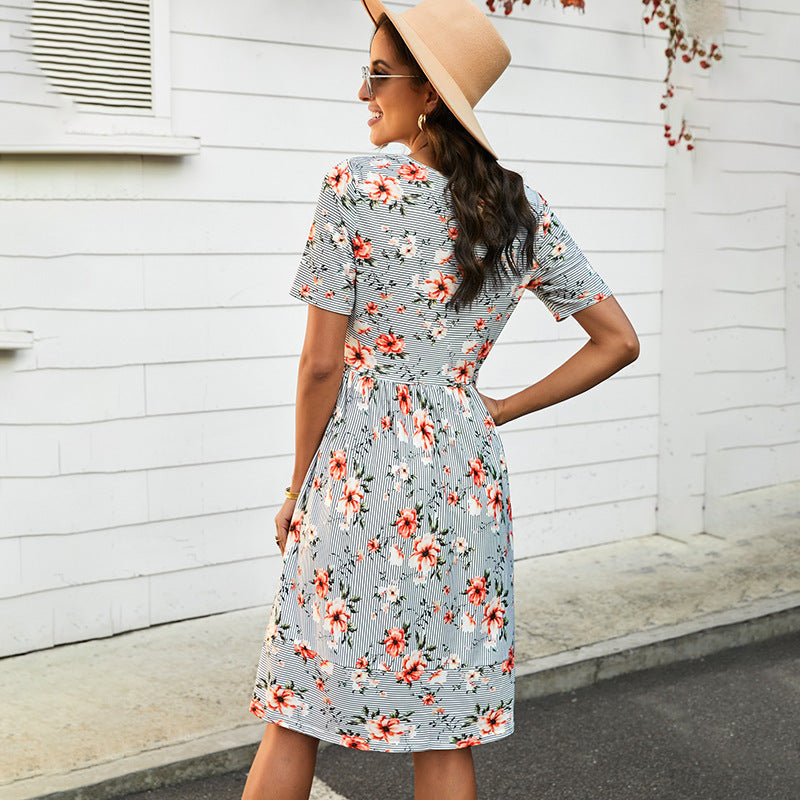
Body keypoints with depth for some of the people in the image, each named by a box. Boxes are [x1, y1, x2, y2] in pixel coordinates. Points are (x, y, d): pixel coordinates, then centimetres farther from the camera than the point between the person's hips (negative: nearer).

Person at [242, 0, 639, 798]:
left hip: (363, 477, -4)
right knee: (444, 735, 13)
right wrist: (500, 411, 10)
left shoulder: (354, 189, -11)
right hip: (471, 480, 5)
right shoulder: (525, 211, 2)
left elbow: (321, 364, -10)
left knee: (295, 712, 11)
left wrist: (299, 487, 3)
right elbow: (618, 341, 7)